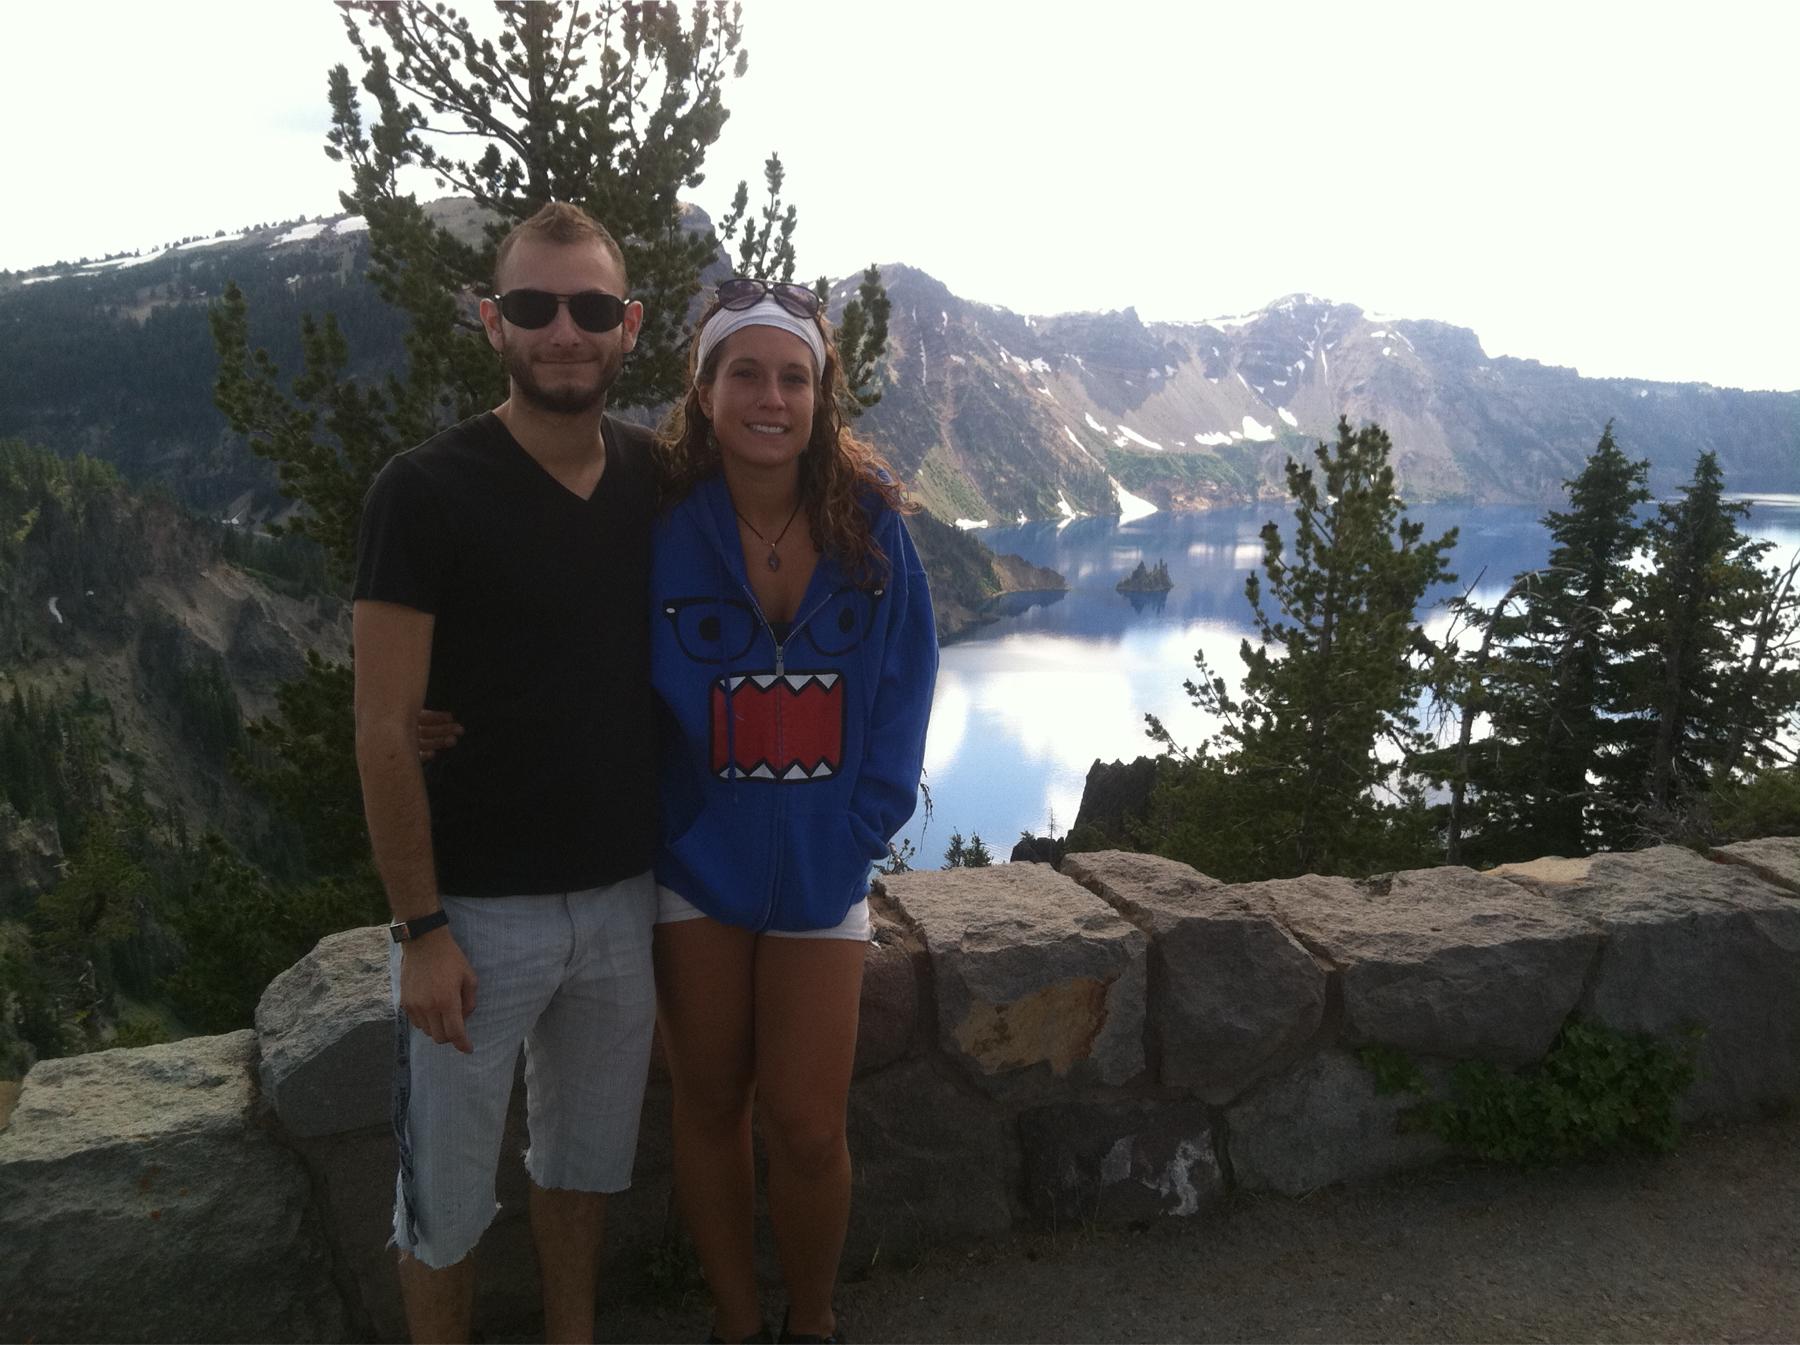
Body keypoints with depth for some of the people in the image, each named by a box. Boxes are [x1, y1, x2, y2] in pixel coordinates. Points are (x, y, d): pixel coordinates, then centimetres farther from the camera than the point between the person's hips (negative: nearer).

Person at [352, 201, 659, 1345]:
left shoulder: (659, 479, 1)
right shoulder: (426, 492, -12)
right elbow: (386, 730, -12)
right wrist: (421, 929, -13)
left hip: (623, 895, 4)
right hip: (478, 908, -4)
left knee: (586, 1161, 21)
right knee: (448, 1200, 10)